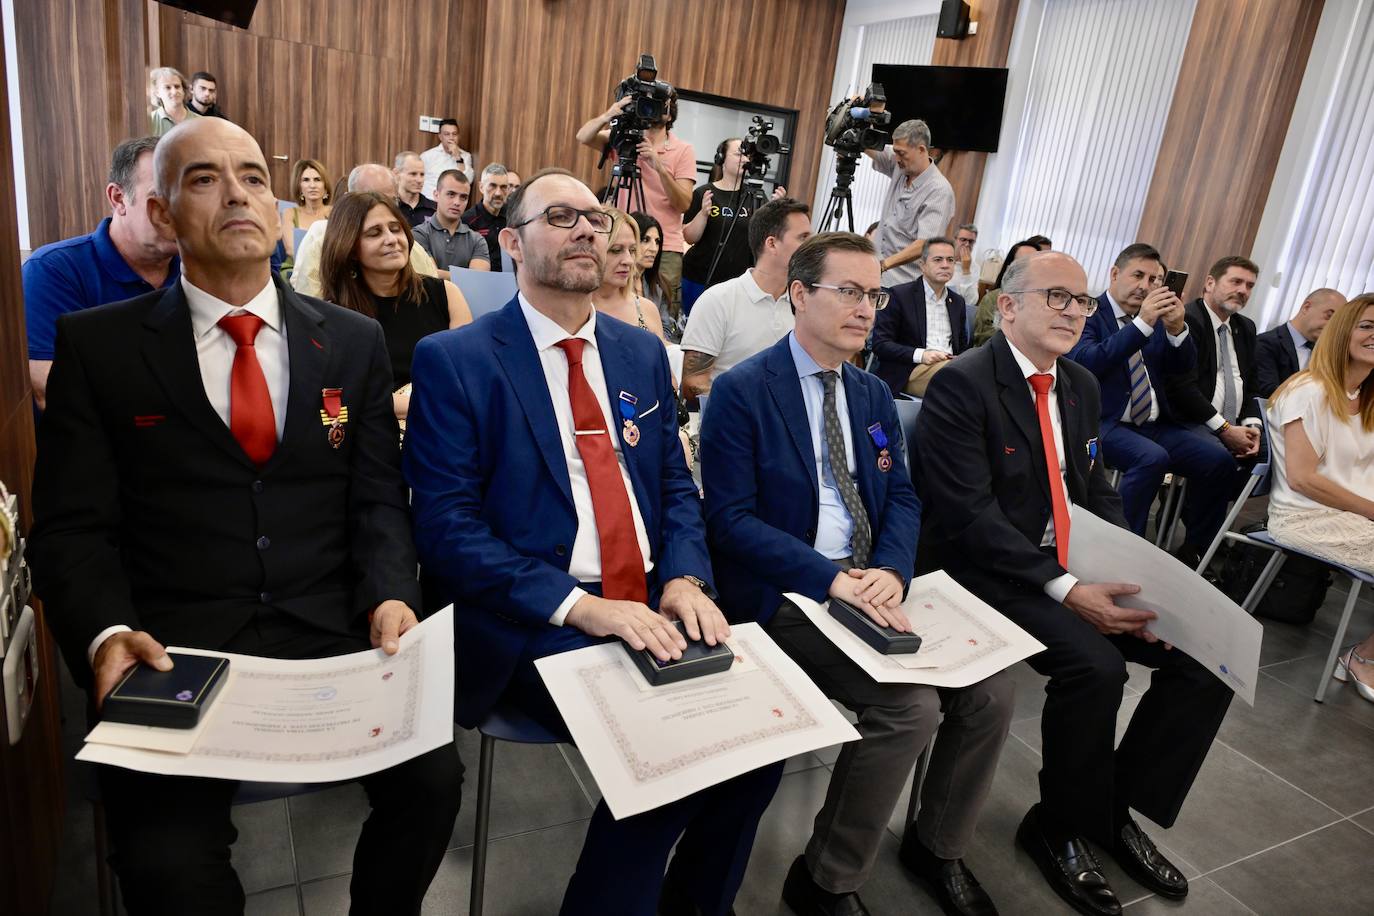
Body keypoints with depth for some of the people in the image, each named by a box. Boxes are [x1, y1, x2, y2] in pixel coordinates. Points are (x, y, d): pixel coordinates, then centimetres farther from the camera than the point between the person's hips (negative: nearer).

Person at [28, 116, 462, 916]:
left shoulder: (355, 341, 8)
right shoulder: (98, 345, 4)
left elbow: (378, 501, 5)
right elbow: (72, 526, 2)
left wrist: (392, 597, -12)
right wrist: (107, 635, -16)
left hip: (334, 635, 2)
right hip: (174, 652, -1)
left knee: (433, 778, -17)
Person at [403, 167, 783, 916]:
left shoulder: (641, 351, 13)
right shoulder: (453, 360, -4)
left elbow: (676, 487, 13)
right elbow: (446, 529, -11)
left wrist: (685, 580, -7)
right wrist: (578, 605, -21)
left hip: (651, 606, 6)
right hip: (532, 627, -5)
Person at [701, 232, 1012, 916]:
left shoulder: (874, 396, 14)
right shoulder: (740, 391, -9)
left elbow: (901, 496, 10)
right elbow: (729, 519, -15)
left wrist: (892, 570, -12)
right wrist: (832, 580, -24)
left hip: (873, 582, 7)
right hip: (786, 594, -7)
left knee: (989, 691, -7)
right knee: (910, 705, -24)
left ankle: (937, 845, 21)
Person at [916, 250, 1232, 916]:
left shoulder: (1081, 385, 13)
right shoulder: (961, 385, -13)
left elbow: (1096, 493, 14)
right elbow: (969, 513, -20)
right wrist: (1065, 590, -24)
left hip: (1079, 569, 8)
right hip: (990, 569, -8)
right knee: (1095, 665, -28)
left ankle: (1118, 810, 12)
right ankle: (1061, 827, 1)